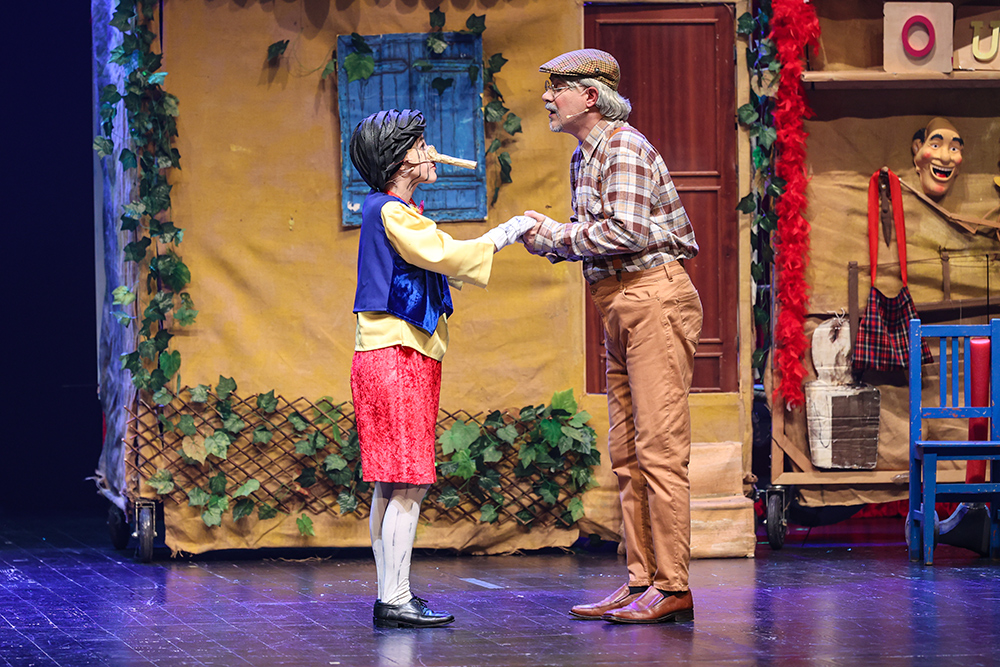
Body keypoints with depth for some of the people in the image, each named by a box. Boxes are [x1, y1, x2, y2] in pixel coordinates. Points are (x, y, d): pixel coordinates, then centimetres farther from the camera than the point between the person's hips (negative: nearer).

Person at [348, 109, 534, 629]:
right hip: (395, 357, -11)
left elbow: (444, 263, 25)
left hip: (402, 359, 11)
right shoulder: (389, 212, -11)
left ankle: (390, 596, 10)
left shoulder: (397, 213, 21)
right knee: (407, 483, -12)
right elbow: (445, 256, -17)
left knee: (390, 486, 9)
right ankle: (395, 601, -13)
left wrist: (510, 234, 20)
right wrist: (505, 234, -7)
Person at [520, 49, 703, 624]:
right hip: (621, 306, 10)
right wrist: (547, 240, 5)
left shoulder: (624, 148, -11)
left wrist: (559, 235, -10)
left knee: (659, 447, -11)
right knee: (627, 452, 8)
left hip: (654, 297, -10)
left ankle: (673, 587, -11)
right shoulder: (586, 156, 19)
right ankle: (642, 582, 11)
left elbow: (626, 231, -21)